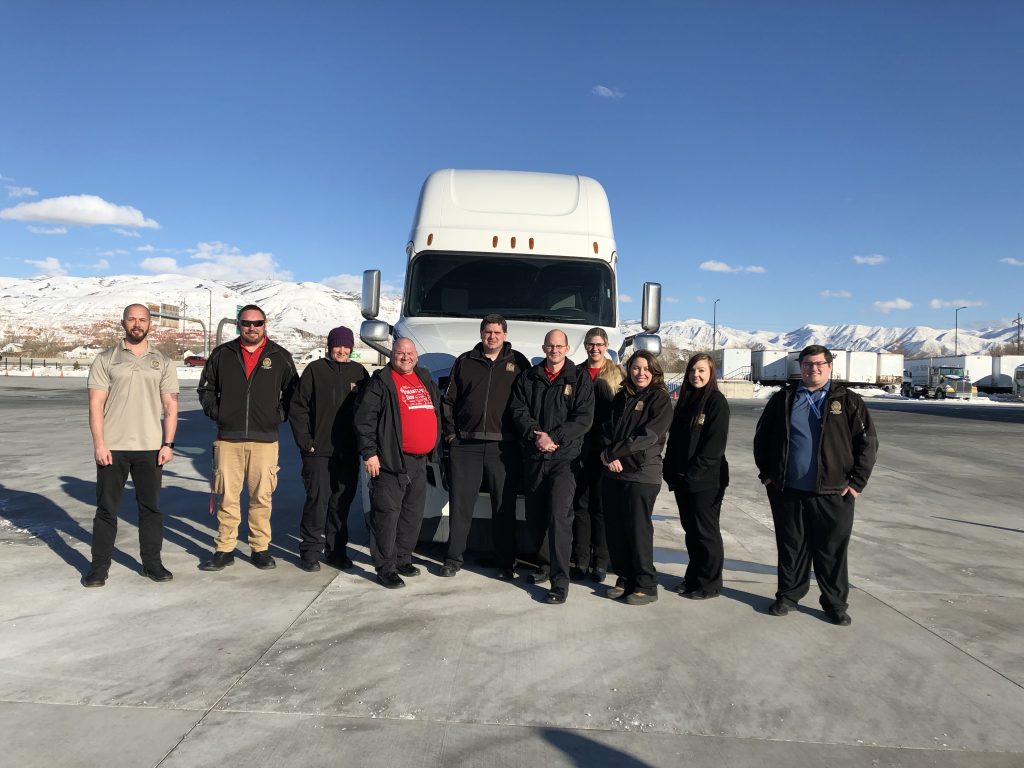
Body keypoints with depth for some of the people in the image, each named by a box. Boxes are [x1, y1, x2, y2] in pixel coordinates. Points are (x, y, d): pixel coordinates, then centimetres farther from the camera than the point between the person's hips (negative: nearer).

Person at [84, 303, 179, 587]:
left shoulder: (163, 362, 8)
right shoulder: (105, 359, 4)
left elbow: (170, 406, 6)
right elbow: (95, 405, -1)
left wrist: (168, 444, -2)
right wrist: (99, 444, -9)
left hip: (150, 447, 1)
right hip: (112, 447, -1)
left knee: (151, 508, 7)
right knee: (106, 508, 6)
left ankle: (152, 563, 17)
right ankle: (99, 566, 16)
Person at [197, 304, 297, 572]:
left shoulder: (280, 357, 6)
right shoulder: (222, 354, 8)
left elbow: (293, 392, 13)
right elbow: (206, 388, 16)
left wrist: (279, 415, 2)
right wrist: (217, 413, 4)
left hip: (264, 439, -1)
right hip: (227, 439, 1)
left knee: (262, 496, 3)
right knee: (227, 496, 3)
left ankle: (260, 548, 15)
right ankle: (224, 549, 14)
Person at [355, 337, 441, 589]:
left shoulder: (425, 379, 16)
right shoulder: (381, 382, -5)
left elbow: (438, 410, 27)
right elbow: (364, 419, -10)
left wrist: (433, 449, 21)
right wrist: (369, 453, -15)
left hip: (419, 461, 7)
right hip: (391, 462, -7)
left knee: (413, 514, 15)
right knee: (387, 514, -5)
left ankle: (403, 559, 28)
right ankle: (385, 568, 4)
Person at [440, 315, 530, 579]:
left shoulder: (518, 363, 8)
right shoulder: (465, 362, 11)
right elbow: (449, 401, 13)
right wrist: (451, 433, 5)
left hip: (504, 446, -1)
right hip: (466, 444, 1)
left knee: (504, 505, 4)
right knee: (460, 502, 5)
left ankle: (506, 562, 15)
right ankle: (453, 558, 16)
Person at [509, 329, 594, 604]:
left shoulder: (580, 381, 4)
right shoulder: (527, 378, 12)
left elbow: (583, 418, -5)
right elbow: (518, 411, 2)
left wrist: (553, 437, -15)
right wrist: (536, 435, -14)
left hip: (564, 457, -4)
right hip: (533, 457, 4)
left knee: (559, 516, -14)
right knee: (534, 517, 11)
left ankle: (560, 583, -10)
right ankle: (546, 564, 31)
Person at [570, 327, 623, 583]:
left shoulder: (616, 374, 3)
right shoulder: (576, 374, 12)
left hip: (605, 450, -2)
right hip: (579, 449, 2)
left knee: (602, 507, 3)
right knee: (580, 506, 5)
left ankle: (600, 562, 11)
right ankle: (580, 561, 12)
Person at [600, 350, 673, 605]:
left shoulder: (660, 399, -3)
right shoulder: (621, 397, 14)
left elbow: (648, 436, -13)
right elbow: (607, 429, 10)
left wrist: (612, 453, -14)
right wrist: (609, 455, -10)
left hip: (642, 474, -5)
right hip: (613, 472, 5)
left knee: (638, 529, -2)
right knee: (614, 528, 8)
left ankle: (646, 586, 11)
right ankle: (624, 578, 23)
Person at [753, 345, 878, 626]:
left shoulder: (848, 401, 2)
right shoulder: (783, 400, 7)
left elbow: (867, 443, 1)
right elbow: (762, 437, 14)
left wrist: (856, 482, -5)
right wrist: (767, 474, 8)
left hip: (833, 494, -1)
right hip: (788, 492, 2)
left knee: (833, 552, 7)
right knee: (791, 548, 12)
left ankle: (835, 603, 23)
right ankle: (788, 595, 27)